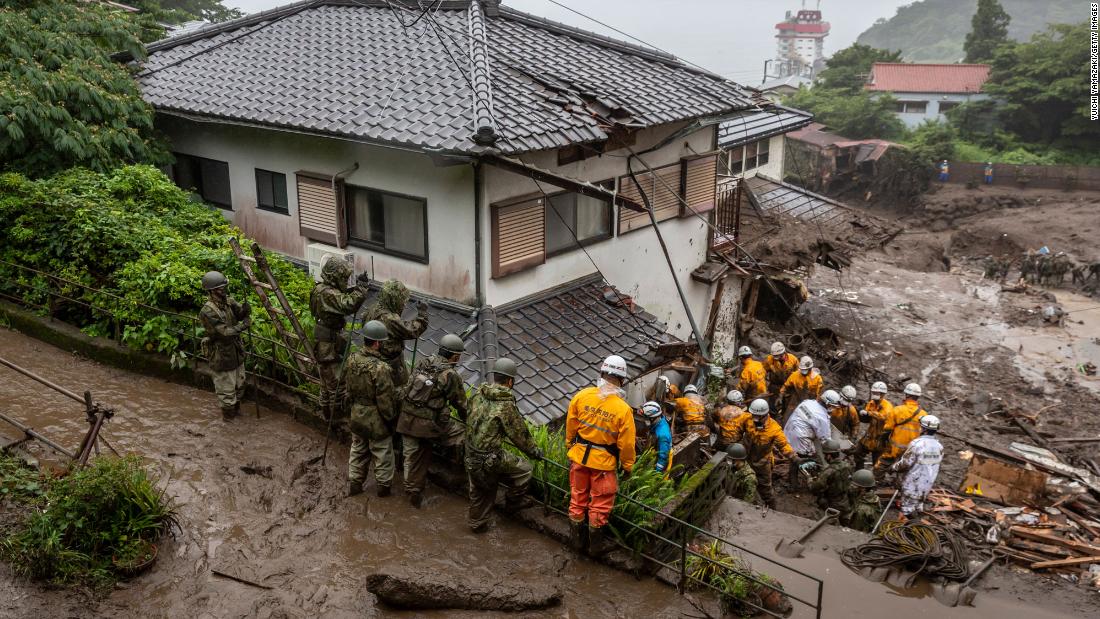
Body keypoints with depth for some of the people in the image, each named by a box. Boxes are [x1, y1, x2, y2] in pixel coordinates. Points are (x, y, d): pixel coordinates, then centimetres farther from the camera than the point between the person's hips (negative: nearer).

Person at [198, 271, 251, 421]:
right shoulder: (207, 311, -26)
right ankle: (228, 414, 24)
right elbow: (225, 332, -28)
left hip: (236, 352, 8)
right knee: (226, 387, 6)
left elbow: (241, 313, -12)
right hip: (222, 356, -8)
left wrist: (245, 309, -33)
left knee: (239, 383, 23)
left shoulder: (228, 301, -2)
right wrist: (243, 326, -26)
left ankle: (236, 409, 43)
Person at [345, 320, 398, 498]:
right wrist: (391, 417, -6)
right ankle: (383, 487, 31)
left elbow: (349, 389, 5)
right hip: (376, 421, -6)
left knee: (358, 450, 24)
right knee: (382, 454, 15)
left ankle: (354, 485, 36)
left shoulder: (352, 359, -10)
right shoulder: (381, 368, -31)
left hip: (356, 416, 6)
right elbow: (386, 400, -22)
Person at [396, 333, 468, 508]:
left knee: (412, 456, 15)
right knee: (459, 434, 11)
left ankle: (413, 492, 23)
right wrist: (469, 420, 20)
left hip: (406, 419, 6)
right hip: (428, 423, -6)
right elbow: (461, 404, 2)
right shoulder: (451, 376, -8)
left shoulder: (423, 362, 7)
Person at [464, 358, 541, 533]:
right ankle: (513, 502, 28)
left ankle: (476, 522, 37)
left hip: (471, 452, 7)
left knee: (479, 489, 25)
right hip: (490, 456, -7)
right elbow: (519, 434, -10)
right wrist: (534, 451, 6)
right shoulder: (506, 405, -19)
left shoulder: (478, 393, 0)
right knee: (524, 470, 11)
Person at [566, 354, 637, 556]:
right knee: (600, 503, 13)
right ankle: (596, 543, 27)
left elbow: (570, 426, 1)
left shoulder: (582, 396, -12)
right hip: (604, 462, -3)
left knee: (578, 497, 19)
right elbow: (626, 443, -12)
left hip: (579, 456, 3)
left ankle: (576, 538, 33)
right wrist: (627, 466, 4)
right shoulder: (623, 409, -20)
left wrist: (570, 445, 18)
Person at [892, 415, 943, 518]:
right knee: (919, 504, 24)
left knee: (907, 510, 8)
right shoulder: (939, 446, -4)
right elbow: (937, 463, 7)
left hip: (913, 483, -6)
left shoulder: (917, 444, -25)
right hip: (928, 483, 6)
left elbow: (905, 463, -20)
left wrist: (894, 467, -2)